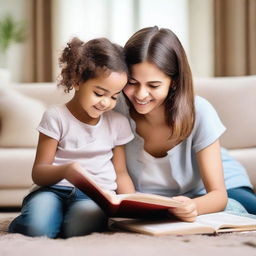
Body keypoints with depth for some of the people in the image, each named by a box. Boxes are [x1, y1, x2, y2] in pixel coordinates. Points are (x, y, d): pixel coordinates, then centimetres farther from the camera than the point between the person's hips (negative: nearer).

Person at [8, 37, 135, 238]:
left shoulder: (118, 122, 13)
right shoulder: (56, 117, 1)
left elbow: (120, 173, 17)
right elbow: (38, 172, -2)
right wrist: (65, 170, -24)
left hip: (97, 194, 1)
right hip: (55, 189, -1)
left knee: (80, 225, -37)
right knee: (37, 226, -35)